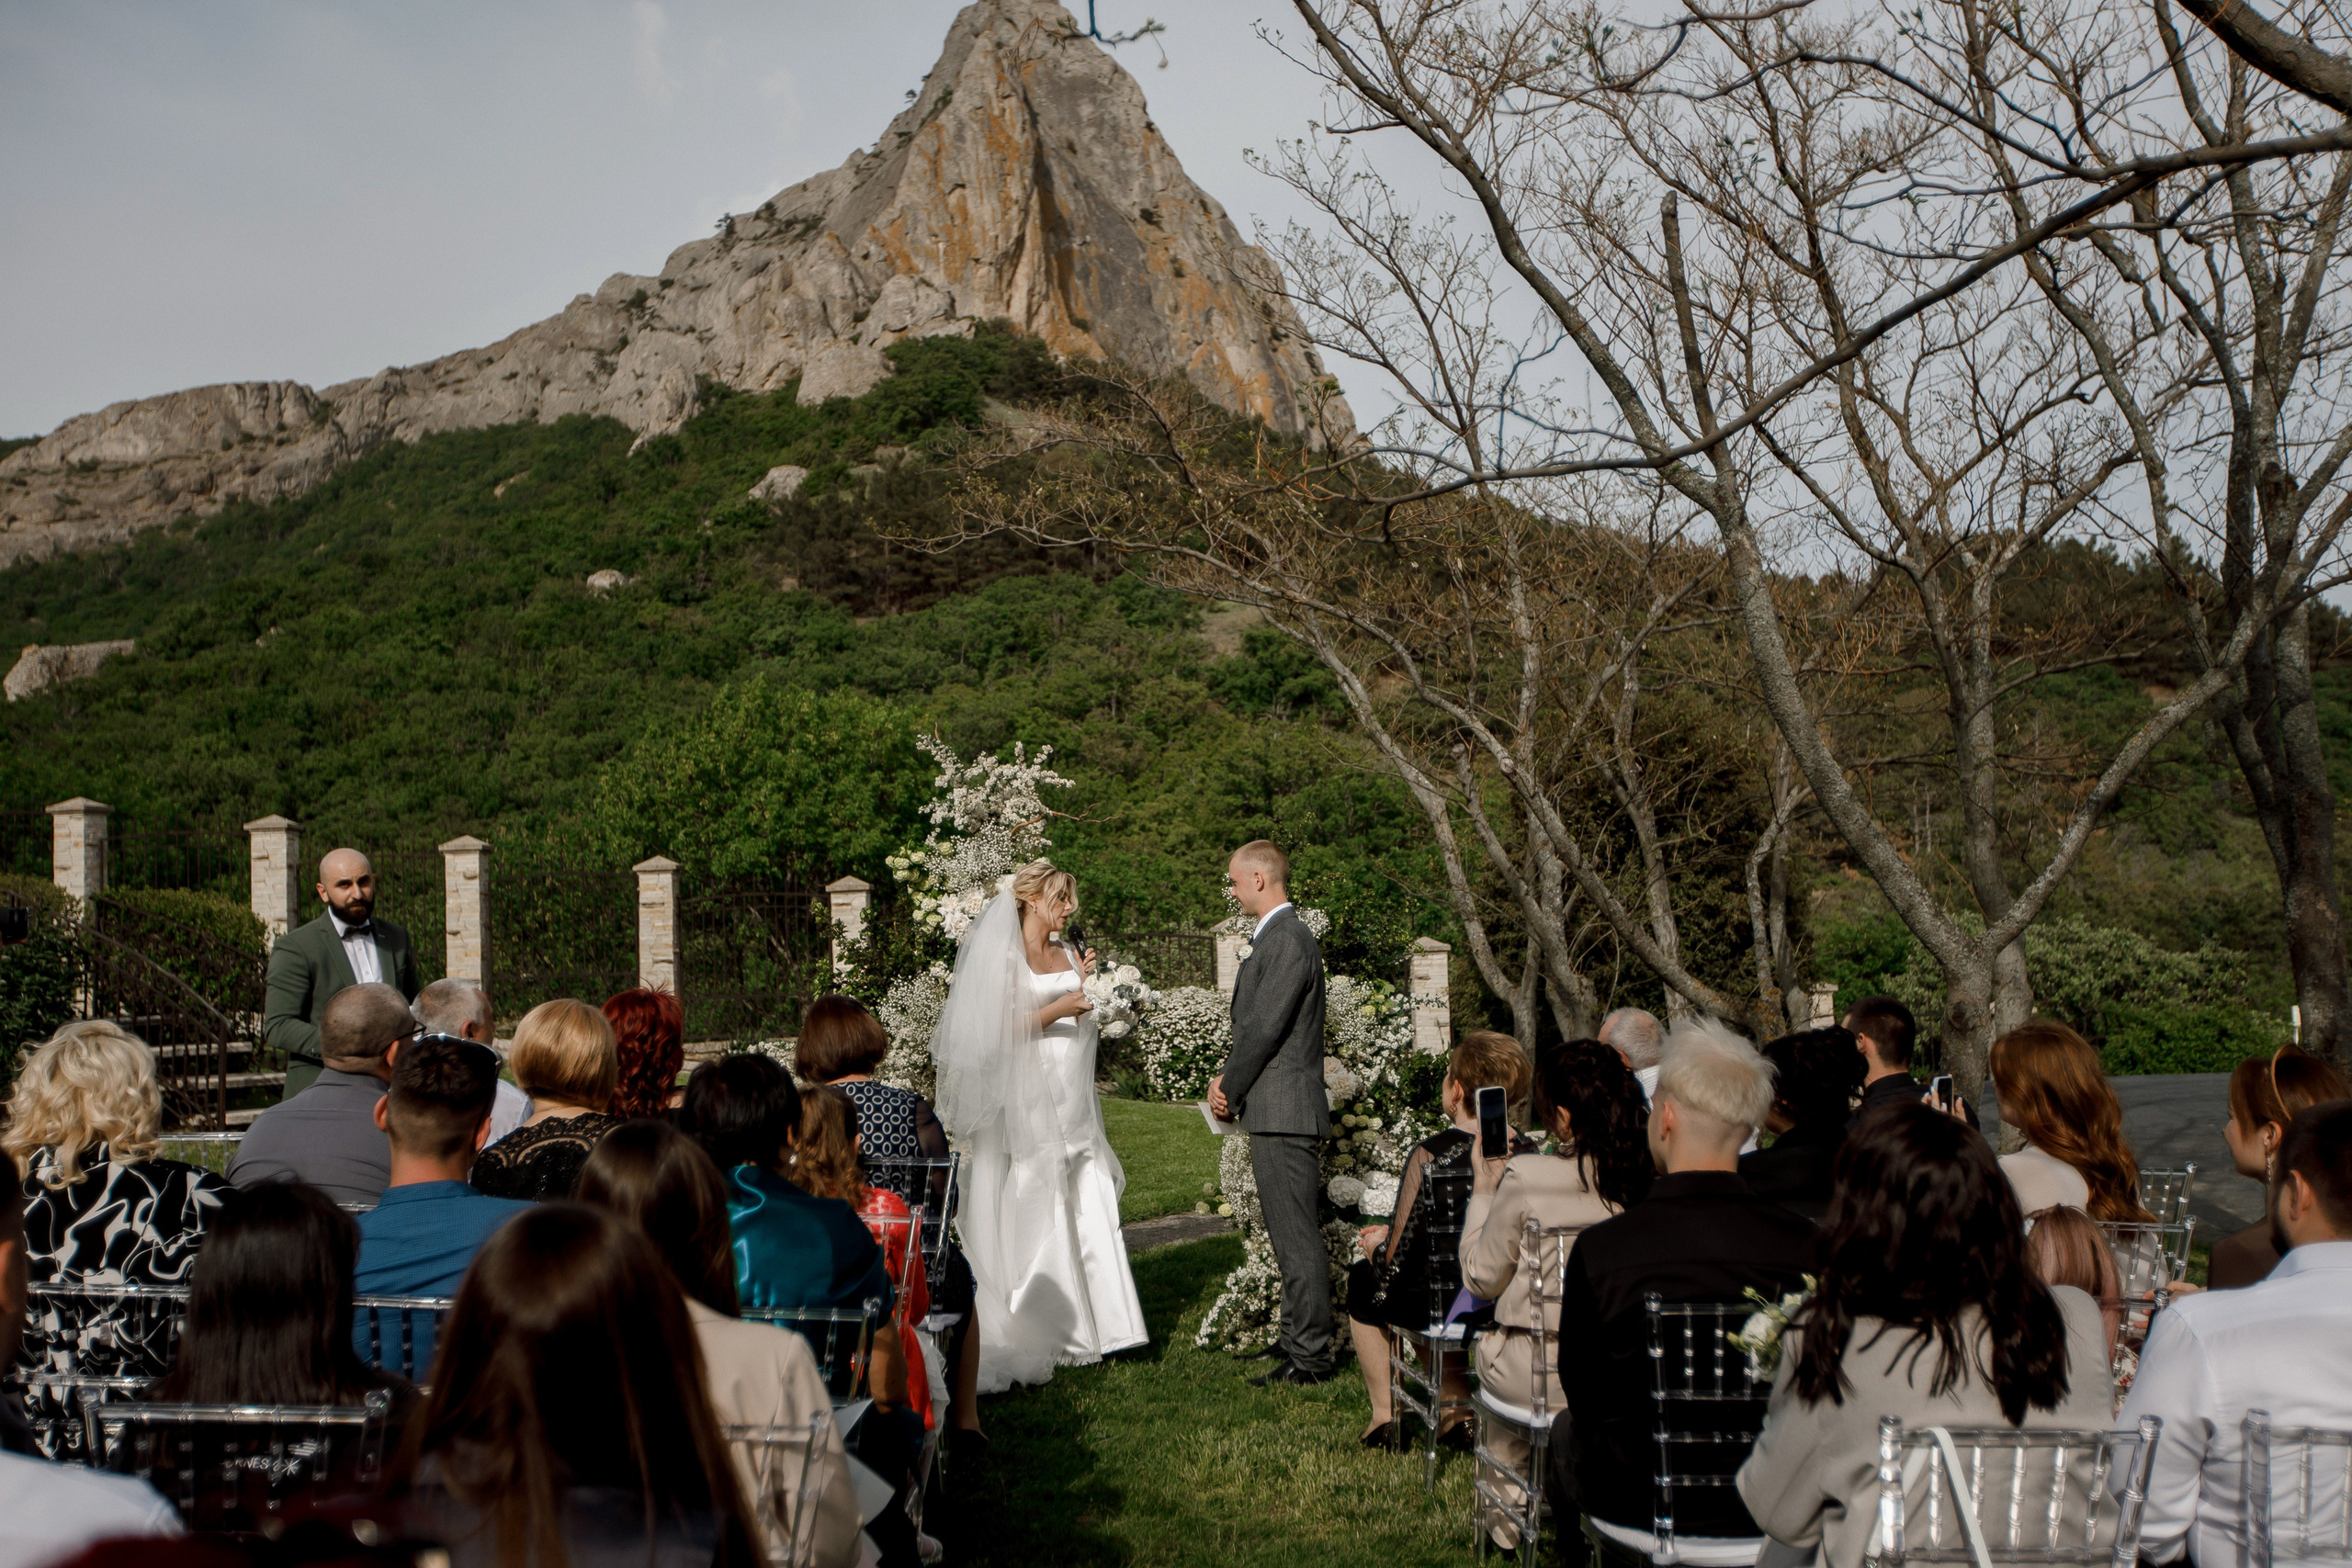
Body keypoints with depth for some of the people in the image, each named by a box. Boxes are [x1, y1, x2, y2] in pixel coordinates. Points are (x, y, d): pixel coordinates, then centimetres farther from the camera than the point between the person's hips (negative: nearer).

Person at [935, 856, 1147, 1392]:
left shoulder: (1067, 955, 14)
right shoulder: (1005, 957, -6)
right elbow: (997, 1030, -12)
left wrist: (1085, 984, 6)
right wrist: (1055, 1011, -16)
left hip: (1073, 1104, 7)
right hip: (1029, 1102, -6)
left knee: (1092, 1210, 3)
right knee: (1033, 1217, -4)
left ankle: (1086, 1327, 10)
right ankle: (1032, 1338, 5)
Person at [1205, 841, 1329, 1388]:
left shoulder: (1288, 939, -14)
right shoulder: (1275, 937, 19)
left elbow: (1265, 1028, -18)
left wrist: (1230, 1091, -7)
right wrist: (1228, 1079, 7)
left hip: (1284, 1112, -11)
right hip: (1277, 1113, 11)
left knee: (1298, 1239, -6)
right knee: (1291, 1238, 15)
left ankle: (1309, 1358, -3)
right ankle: (1303, 1348, 22)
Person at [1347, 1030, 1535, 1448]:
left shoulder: (1429, 1156, -21)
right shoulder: (1527, 1155, -5)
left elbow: (1400, 1255, -15)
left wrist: (1376, 1246, 10)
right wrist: (1392, 1236, 19)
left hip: (1445, 1310, -5)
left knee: (1363, 1277, 25)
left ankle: (1384, 1417, 28)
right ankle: (1461, 1411, 28)